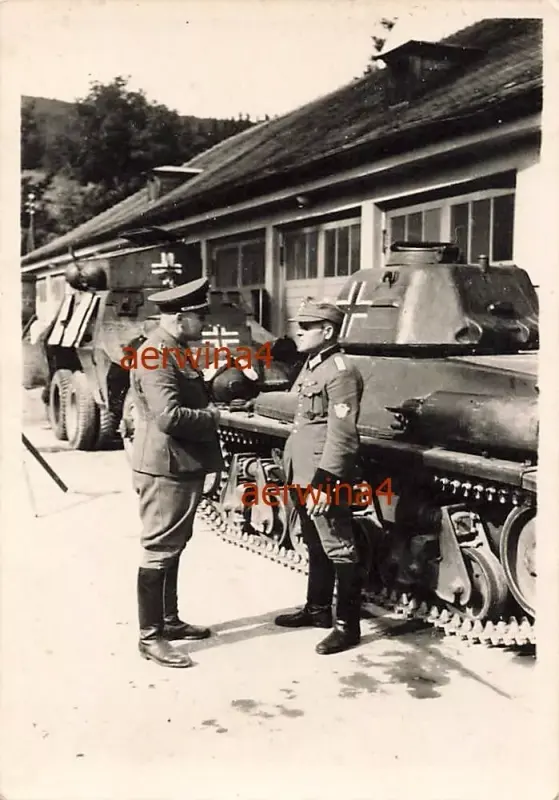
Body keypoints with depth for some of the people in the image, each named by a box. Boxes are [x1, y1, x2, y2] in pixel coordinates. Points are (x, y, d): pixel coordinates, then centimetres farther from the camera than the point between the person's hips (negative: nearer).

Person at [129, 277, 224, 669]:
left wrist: (212, 400, 3)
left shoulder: (178, 350, 13)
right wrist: (211, 417, -13)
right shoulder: (156, 356, -20)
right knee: (159, 551, -2)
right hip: (165, 468, -11)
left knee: (174, 547, 19)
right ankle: (150, 636, 8)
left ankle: (169, 619, 32)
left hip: (186, 465, 11)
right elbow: (170, 417, -28)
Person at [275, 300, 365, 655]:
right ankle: (318, 609, 34)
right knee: (316, 546, 20)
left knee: (339, 550, 1)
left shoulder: (340, 371, -16)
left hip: (323, 478, -10)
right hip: (302, 476, 10)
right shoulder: (311, 365, 13)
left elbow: (341, 436, -22)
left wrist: (323, 483, -24)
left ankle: (348, 625, 11)